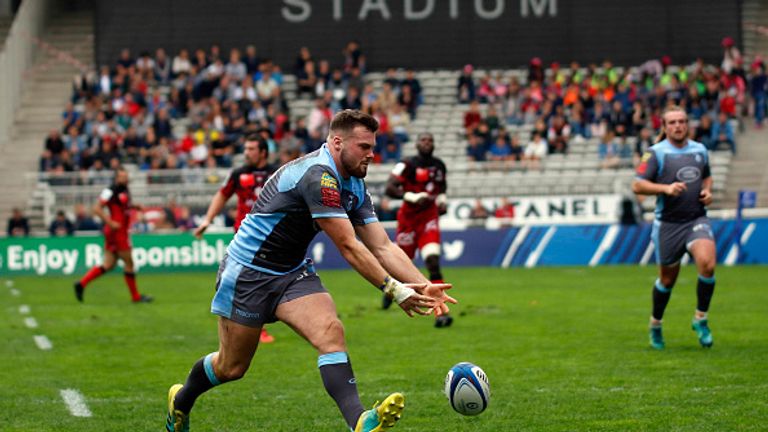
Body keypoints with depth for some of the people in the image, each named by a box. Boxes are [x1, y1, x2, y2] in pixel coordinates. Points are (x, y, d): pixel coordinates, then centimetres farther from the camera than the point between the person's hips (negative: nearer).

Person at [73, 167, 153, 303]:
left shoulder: (125, 190, 11)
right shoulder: (111, 191, -16)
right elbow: (96, 209, -19)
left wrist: (134, 206, 10)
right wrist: (110, 222, -22)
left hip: (122, 232, 9)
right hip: (117, 231, -9)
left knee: (108, 265, 10)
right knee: (129, 263, 1)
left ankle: (82, 283, 9)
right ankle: (136, 296, 11)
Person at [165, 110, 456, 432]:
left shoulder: (355, 188, 2)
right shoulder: (318, 175, -26)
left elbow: (383, 247, 0)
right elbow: (349, 248, -28)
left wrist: (423, 286, -13)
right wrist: (394, 290, -28)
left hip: (293, 273, 7)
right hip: (247, 272, -7)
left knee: (330, 331, -20)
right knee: (231, 368, 6)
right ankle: (180, 400, 38)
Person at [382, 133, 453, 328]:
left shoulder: (439, 166, 7)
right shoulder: (407, 165, -11)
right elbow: (389, 189, -17)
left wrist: (442, 200, 7)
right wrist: (414, 197, -27)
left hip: (429, 218, 2)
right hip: (409, 218, -2)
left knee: (433, 262, -16)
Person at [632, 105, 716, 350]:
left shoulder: (700, 150, 9)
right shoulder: (656, 153, -6)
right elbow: (637, 185, -11)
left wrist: (707, 191, 5)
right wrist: (666, 188, -25)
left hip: (697, 219, 2)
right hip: (668, 224, -2)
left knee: (707, 264, -22)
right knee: (667, 279, 7)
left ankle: (701, 319, -5)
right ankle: (655, 325, 33)